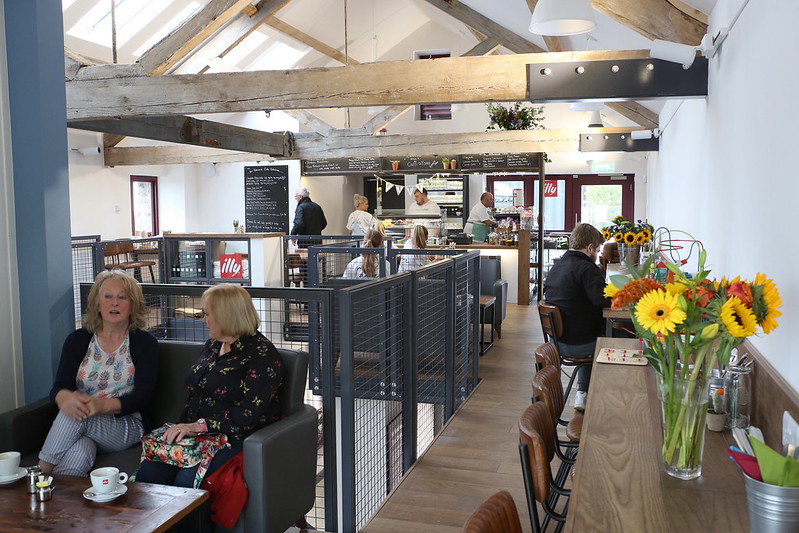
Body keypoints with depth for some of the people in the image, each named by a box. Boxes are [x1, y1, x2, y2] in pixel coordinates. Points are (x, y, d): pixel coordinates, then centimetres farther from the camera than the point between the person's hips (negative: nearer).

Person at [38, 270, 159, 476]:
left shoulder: (145, 343, 4)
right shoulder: (77, 340, 11)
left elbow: (143, 395, -7)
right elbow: (59, 387, -1)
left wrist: (102, 405, -27)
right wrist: (65, 398, -29)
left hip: (126, 427, -1)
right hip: (83, 426, 1)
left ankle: (44, 472, -19)